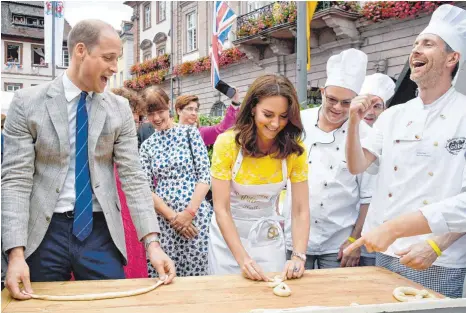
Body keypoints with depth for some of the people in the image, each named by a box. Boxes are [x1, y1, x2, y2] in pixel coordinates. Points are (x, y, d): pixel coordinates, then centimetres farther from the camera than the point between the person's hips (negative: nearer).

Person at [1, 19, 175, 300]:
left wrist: (152, 241, -11)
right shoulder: (27, 103, -4)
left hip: (100, 231, 2)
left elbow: (133, 177, -1)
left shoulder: (120, 109, 2)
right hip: (44, 232, -1)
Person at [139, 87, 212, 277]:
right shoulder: (146, 146, 11)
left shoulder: (189, 133, 4)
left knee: (195, 276, -1)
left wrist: (189, 213, -10)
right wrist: (172, 216, -8)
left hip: (196, 216, -2)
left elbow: (205, 176, -2)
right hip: (163, 219, 2)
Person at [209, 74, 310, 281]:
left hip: (268, 234, 2)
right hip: (228, 233, -2)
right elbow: (221, 209, -19)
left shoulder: (294, 150, -12)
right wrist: (243, 258, -28)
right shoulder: (227, 143, -20)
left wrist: (298, 256, -26)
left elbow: (300, 210, -12)